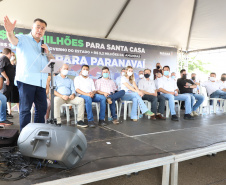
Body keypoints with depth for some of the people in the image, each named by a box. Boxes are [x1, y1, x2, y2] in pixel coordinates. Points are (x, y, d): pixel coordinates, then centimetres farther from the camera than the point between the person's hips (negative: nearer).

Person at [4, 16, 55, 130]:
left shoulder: (44, 46, 23)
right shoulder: (23, 39, 7)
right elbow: (14, 40, -17)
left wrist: (48, 53, 1)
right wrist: (10, 32, -39)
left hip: (41, 82, 6)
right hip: (26, 80, -6)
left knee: (42, 108, 9)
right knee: (25, 109, -5)